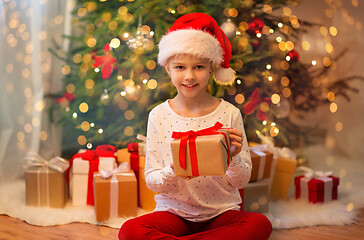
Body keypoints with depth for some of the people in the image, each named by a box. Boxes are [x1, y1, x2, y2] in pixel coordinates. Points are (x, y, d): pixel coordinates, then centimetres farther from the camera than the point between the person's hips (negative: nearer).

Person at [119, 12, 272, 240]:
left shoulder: (229, 114, -4)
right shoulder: (159, 116, -3)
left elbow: (242, 182, -1)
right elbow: (151, 180, -1)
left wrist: (233, 158, -23)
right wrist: (173, 173, -23)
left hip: (222, 213, 2)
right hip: (174, 212, -1)